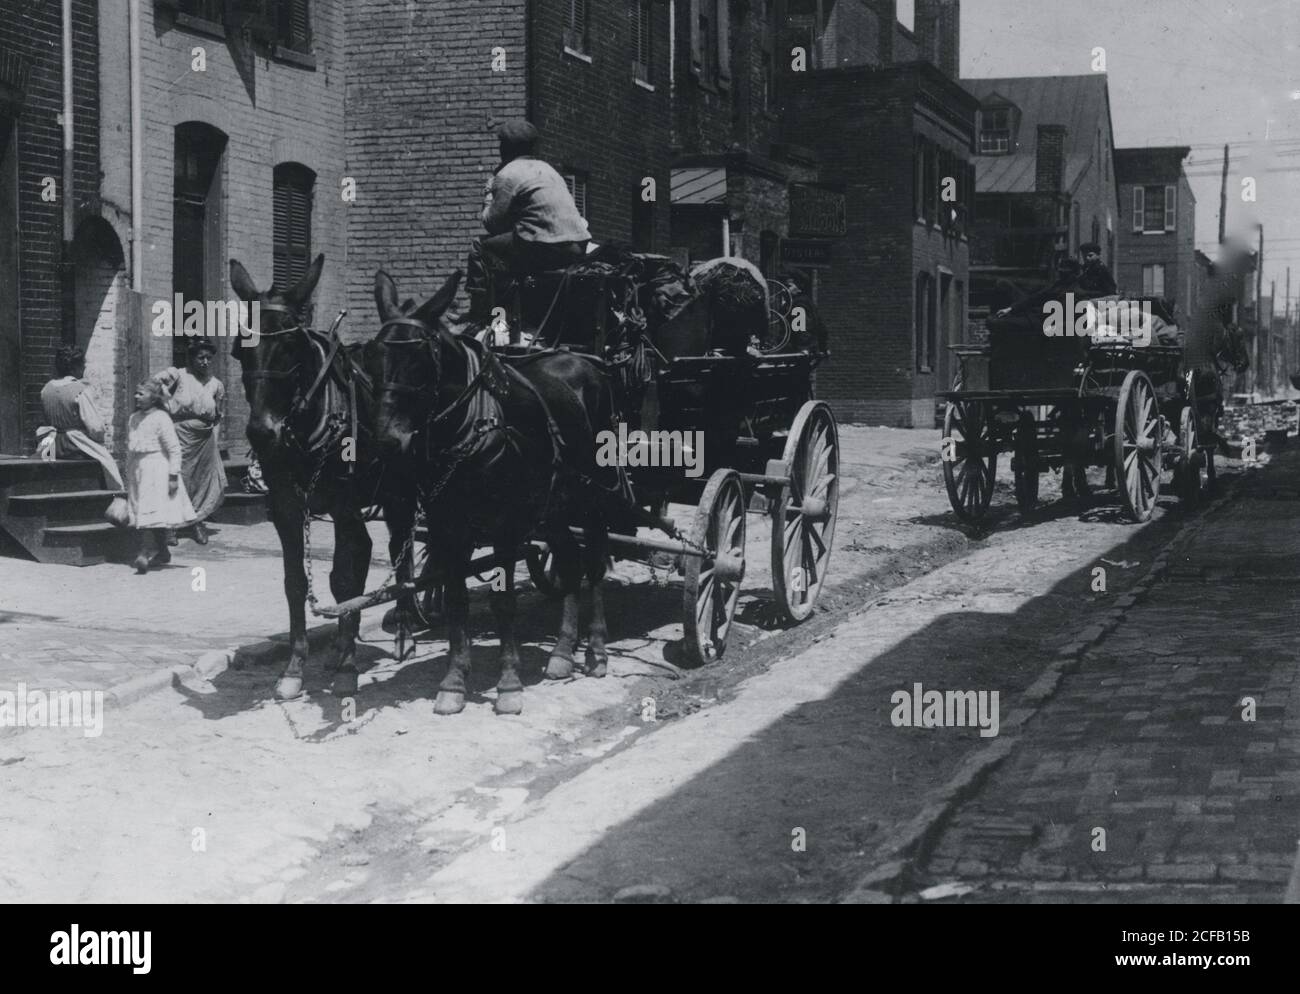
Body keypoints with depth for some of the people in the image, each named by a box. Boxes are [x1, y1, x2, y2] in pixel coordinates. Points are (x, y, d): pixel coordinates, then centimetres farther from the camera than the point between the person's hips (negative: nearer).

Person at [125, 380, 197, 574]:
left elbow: (174, 449, -10)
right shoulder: (133, 419, 13)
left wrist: (173, 476, -14)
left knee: (150, 513, -13)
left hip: (156, 471, -8)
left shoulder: (161, 419, -10)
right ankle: (162, 552, 19)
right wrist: (129, 474, 20)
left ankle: (144, 554, -20)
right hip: (138, 471, 8)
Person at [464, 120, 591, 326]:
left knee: (480, 249, 4)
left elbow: (492, 223, -1)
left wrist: (488, 197, 17)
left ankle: (478, 321, 1)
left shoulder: (507, 175, -2)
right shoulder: (545, 168, 24)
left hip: (550, 248, -9)